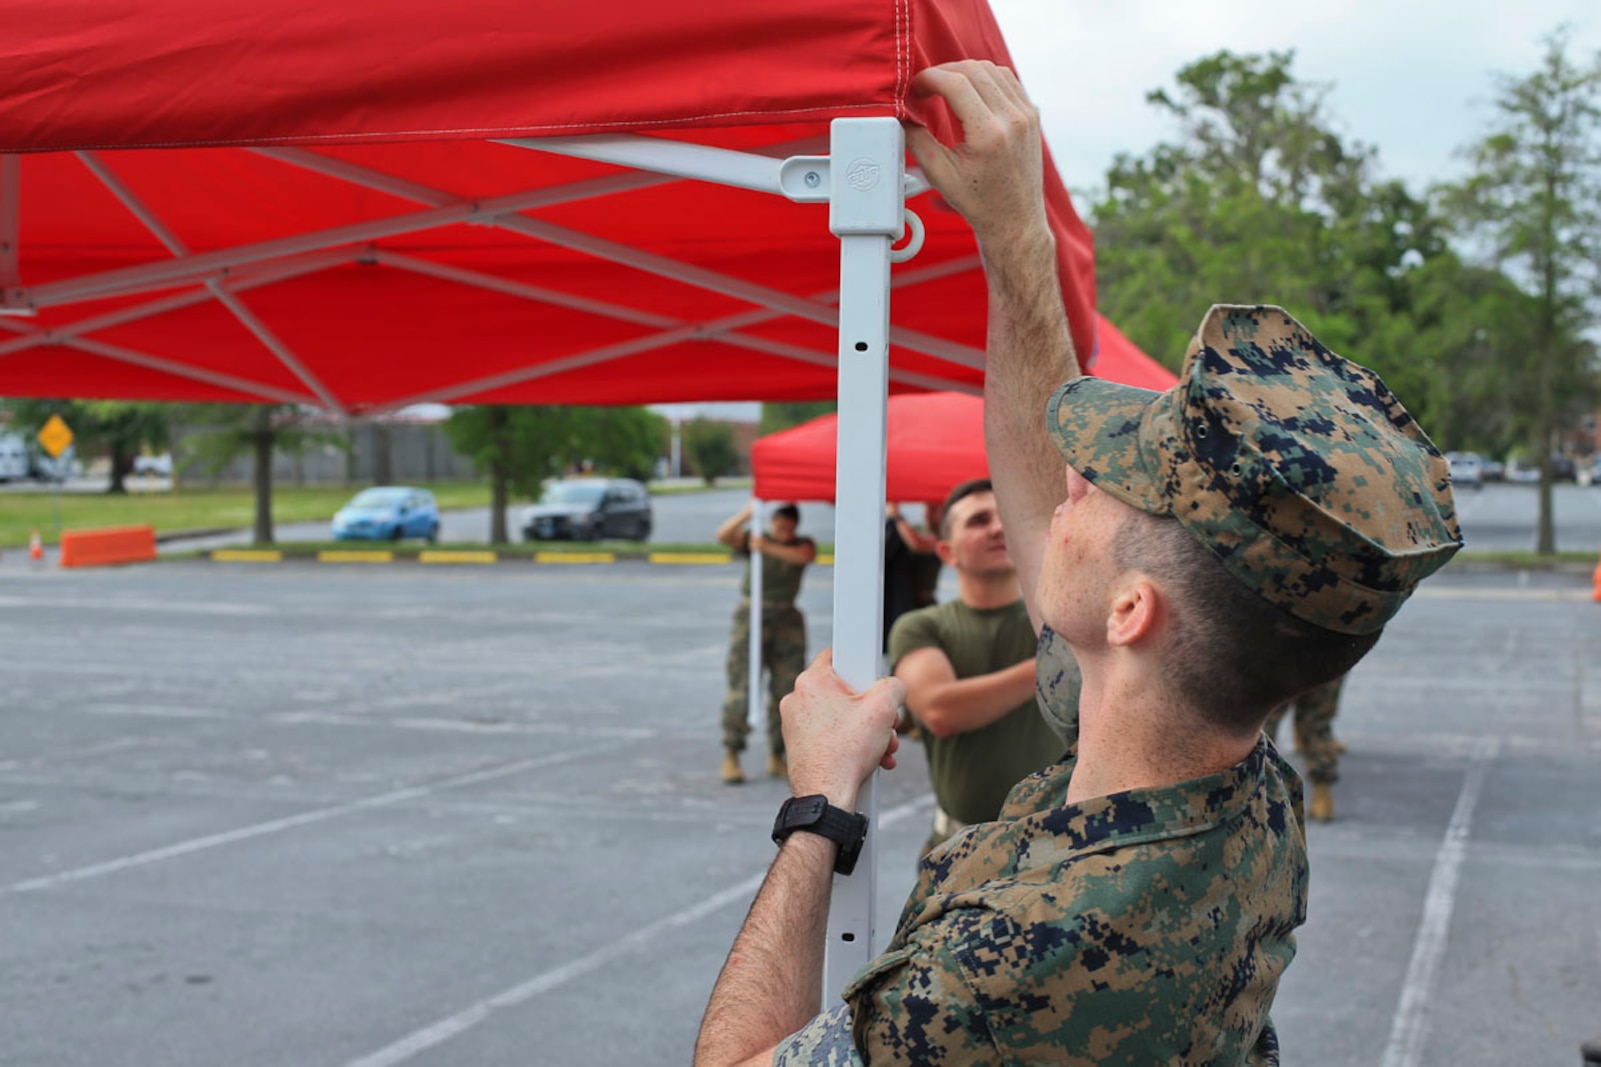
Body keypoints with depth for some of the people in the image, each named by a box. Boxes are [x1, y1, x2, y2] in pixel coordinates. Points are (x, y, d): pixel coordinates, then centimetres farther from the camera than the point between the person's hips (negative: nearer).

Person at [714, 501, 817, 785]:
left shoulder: (803, 544, 4)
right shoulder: (753, 539, 1)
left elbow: (803, 556, -20)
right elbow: (723, 535, -17)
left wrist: (769, 548, -34)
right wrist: (748, 513, -33)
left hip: (787, 620, 3)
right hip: (751, 615, -3)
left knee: (787, 688, 2)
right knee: (742, 686, -9)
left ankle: (777, 756, 13)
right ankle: (730, 756, -4)